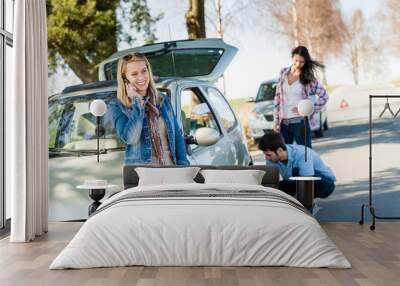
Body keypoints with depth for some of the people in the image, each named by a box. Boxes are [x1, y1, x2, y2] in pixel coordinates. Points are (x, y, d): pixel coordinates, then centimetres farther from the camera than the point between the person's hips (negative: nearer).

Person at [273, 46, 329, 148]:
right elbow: (277, 97, 9)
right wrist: (276, 120, 6)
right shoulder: (283, 73, 6)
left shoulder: (308, 77, -4)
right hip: (283, 123, 4)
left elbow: (324, 96, -3)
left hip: (300, 122, -4)